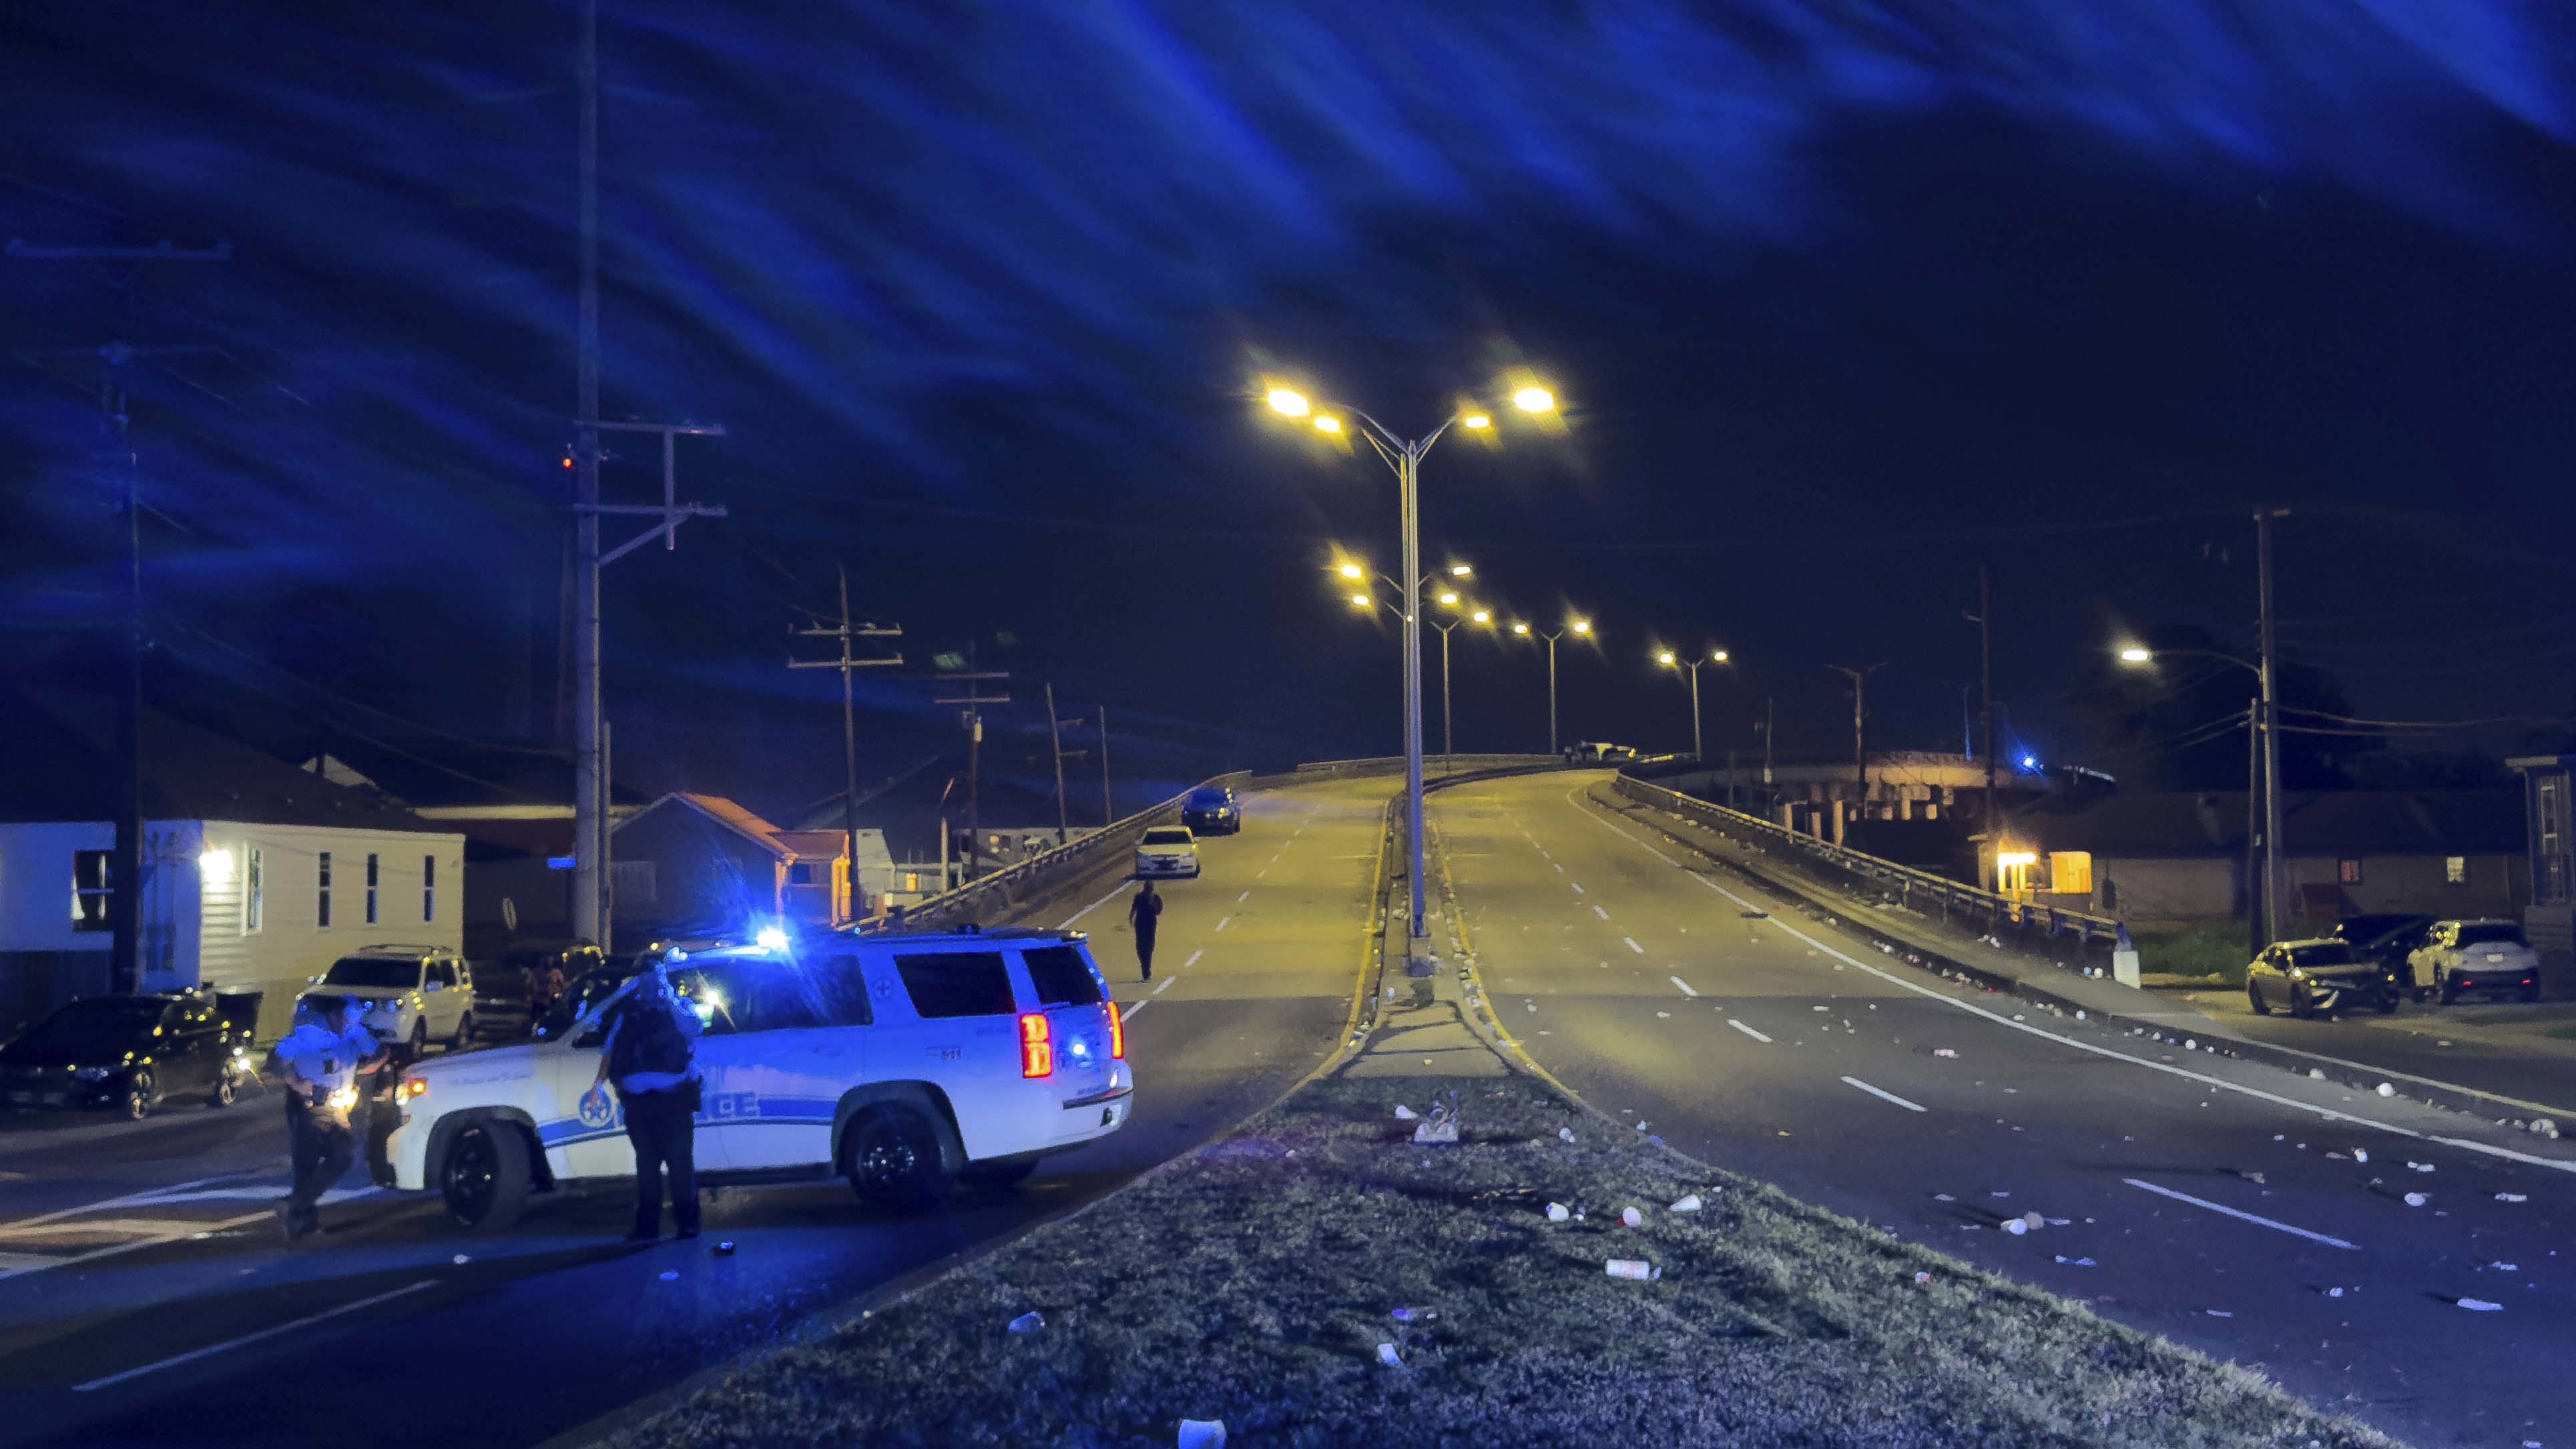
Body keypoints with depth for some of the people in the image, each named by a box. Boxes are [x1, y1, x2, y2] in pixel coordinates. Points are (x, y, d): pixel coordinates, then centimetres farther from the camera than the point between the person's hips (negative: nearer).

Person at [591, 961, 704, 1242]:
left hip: (673, 1098, -4)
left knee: (680, 1162, -4)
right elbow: (610, 1050, 17)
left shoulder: (680, 1007, 8)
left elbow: (691, 1030, -12)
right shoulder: (628, 1013, 17)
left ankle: (687, 1223, 1)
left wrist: (669, 1001, -9)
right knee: (646, 1164, 8)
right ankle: (647, 1227, 10)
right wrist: (600, 1080, 5)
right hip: (638, 1100, 4)